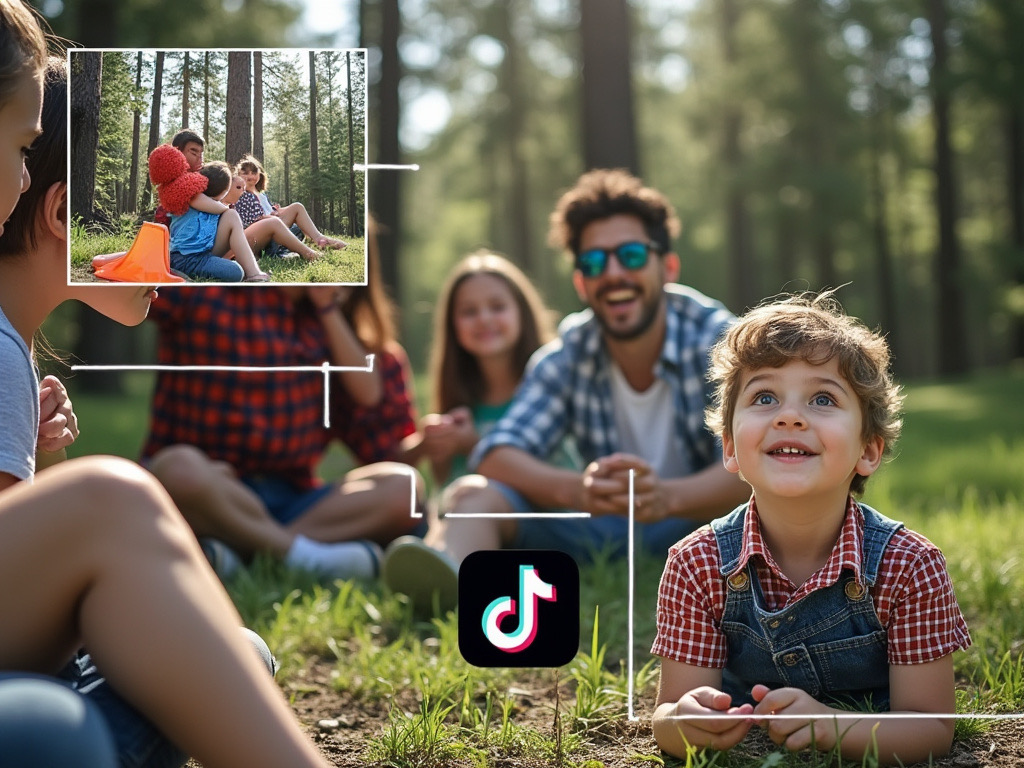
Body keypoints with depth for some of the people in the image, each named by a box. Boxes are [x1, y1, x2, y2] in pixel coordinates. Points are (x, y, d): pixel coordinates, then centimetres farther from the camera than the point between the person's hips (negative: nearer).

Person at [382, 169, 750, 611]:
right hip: (602, 532, 2)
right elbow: (495, 454, -13)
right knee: (474, 493, -21)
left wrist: (667, 496, -45)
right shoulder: (567, 355, -1)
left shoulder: (715, 338, -9)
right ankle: (451, 579, -52)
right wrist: (575, 489, -36)